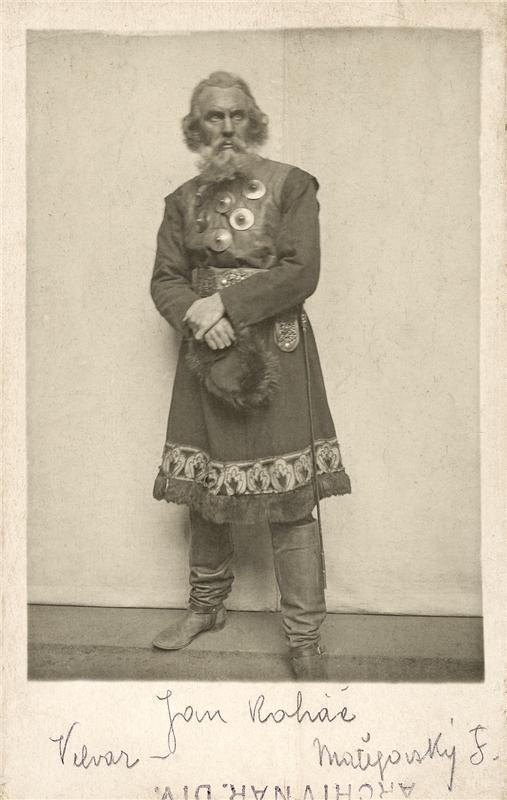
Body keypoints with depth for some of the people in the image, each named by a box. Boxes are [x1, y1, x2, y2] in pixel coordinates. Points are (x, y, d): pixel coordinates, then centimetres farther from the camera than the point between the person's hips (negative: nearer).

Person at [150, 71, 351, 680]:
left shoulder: (290, 185, 1)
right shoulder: (184, 200, 12)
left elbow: (301, 272, -9)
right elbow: (165, 280, 8)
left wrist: (225, 303, -15)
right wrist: (199, 317, -12)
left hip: (277, 355, -3)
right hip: (206, 355, 4)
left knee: (291, 498, -5)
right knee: (205, 490, 9)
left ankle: (304, 640, 6)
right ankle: (206, 606, 30)